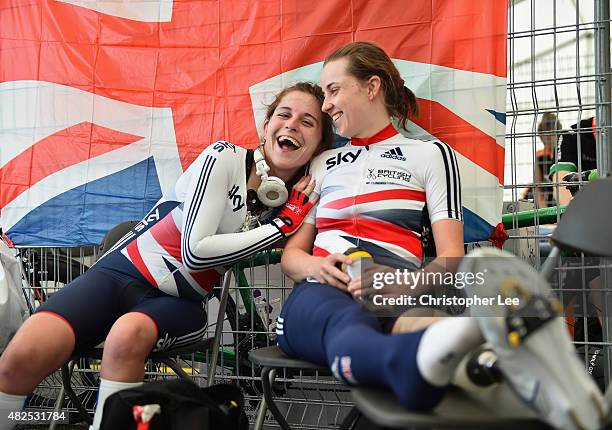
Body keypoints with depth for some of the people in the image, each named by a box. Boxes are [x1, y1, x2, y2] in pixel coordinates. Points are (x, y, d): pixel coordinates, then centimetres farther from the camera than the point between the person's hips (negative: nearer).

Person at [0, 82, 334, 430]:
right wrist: (283, 224, -12)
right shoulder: (224, 158, -9)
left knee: (129, 335, -35)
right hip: (123, 271, -2)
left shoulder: (299, 199, 5)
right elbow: (195, 251, -17)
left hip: (180, 304, 2)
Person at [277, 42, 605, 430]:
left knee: (414, 324, -41)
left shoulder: (430, 154, 16)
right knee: (346, 325, -40)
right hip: (320, 296, 1)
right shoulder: (322, 164, 26)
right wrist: (314, 266, -3)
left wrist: (408, 284, -16)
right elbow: (291, 252, 22)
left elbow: (450, 256, 6)